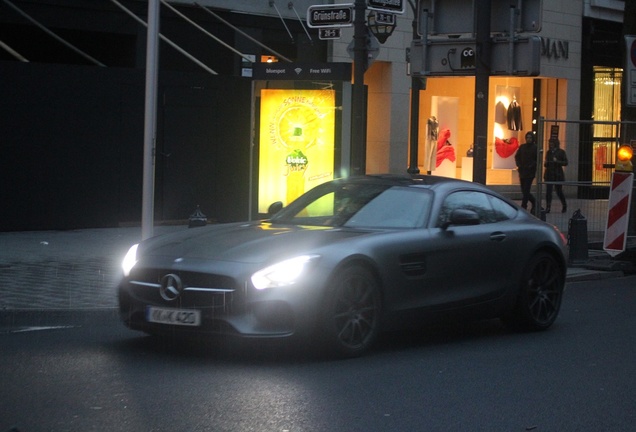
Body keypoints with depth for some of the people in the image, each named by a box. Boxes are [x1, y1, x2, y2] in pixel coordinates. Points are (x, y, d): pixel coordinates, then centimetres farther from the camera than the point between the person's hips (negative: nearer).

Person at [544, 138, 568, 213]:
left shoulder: (561, 152, -2)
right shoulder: (548, 152, 11)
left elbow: (565, 163, -6)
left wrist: (557, 161, -18)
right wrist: (545, 163, -3)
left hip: (558, 175, -3)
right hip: (549, 174, 3)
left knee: (559, 191, 6)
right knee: (548, 191, -7)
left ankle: (564, 206, 28)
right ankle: (548, 207, -7)